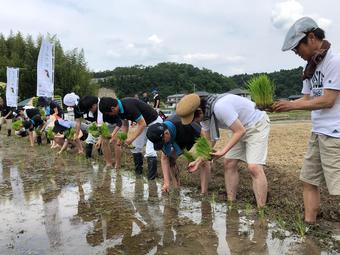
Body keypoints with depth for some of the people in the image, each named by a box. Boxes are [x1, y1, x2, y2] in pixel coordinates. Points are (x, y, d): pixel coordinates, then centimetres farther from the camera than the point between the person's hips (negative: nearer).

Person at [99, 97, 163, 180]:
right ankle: (138, 170, 23)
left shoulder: (129, 106, -33)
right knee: (135, 147, 9)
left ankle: (152, 176, -3)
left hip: (154, 121, -9)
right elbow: (125, 125, 8)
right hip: (143, 124, 9)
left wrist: (131, 139, -25)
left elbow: (142, 124, -29)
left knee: (150, 151, -14)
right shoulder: (120, 109, -6)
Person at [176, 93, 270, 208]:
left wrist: (223, 151, -28)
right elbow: (209, 141, 6)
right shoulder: (204, 114, -7)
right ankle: (231, 204, 14)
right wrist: (198, 161, 2)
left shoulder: (220, 107, -35)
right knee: (228, 164, 4)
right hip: (240, 128, 9)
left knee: (254, 168, -17)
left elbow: (240, 131, -28)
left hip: (257, 126, -9)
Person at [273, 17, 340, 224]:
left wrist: (292, 105, -11)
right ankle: (309, 223, 20)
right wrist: (281, 105, -1)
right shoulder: (311, 67, 13)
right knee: (309, 180, 11)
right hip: (317, 132, 9)